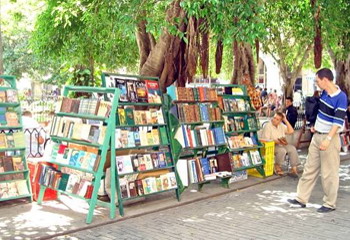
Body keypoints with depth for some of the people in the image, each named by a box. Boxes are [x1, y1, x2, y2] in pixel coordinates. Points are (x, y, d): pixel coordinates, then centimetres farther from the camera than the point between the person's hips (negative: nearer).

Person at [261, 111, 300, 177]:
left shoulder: (281, 125, 13)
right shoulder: (267, 126, -10)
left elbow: (291, 131, 6)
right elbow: (266, 140, -16)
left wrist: (286, 121, 1)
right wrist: (277, 141, -26)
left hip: (282, 144, 7)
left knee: (292, 148, -18)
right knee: (282, 150, -33)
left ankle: (294, 169, -16)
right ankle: (277, 167, -10)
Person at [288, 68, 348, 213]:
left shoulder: (340, 97, -18)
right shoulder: (324, 93, 5)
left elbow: (338, 121, -23)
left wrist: (328, 139, -28)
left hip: (330, 139, -8)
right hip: (317, 136, 8)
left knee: (329, 173, 2)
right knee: (310, 168, 12)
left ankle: (330, 204, 16)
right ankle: (301, 199, 19)